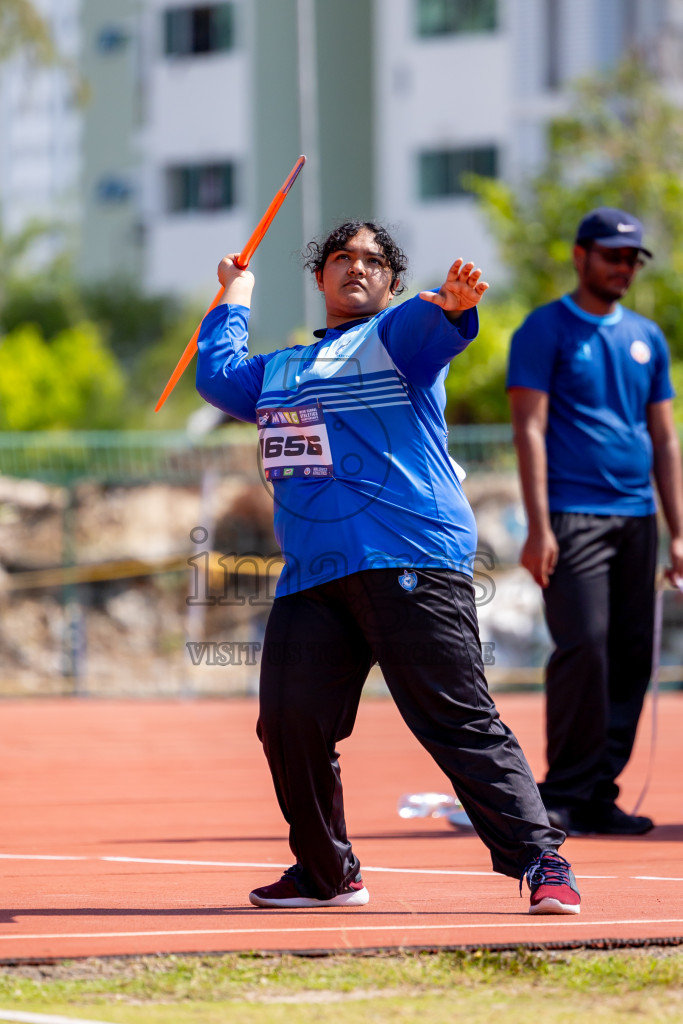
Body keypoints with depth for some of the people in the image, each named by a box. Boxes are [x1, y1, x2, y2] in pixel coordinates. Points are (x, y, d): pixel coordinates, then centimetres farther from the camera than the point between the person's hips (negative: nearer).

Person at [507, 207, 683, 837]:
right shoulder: (546, 330, 1)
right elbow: (530, 428, -6)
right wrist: (539, 526, -15)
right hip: (572, 517, -6)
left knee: (632, 659, 2)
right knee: (584, 649, -15)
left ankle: (599, 797, 7)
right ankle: (564, 795, -8)